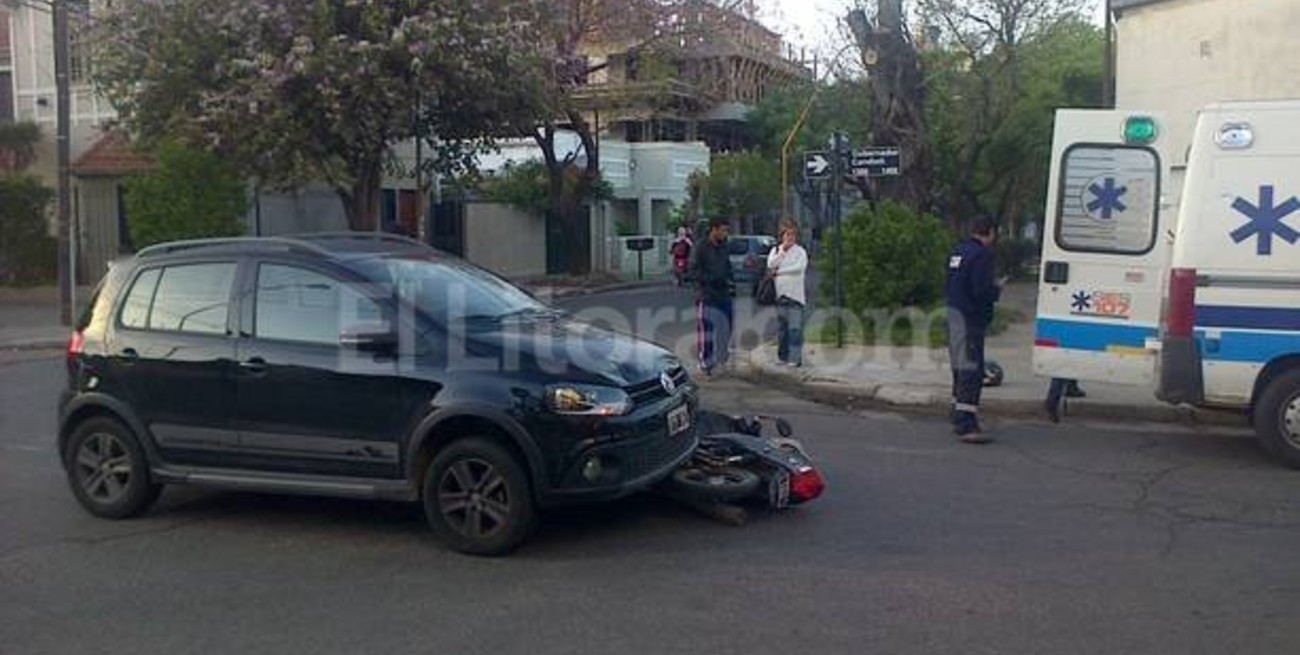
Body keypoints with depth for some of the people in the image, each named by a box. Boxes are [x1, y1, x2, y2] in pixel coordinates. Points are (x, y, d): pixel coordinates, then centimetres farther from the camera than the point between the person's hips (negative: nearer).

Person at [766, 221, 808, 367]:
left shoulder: (800, 251, 1)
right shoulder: (775, 250, 13)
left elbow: (799, 267, -14)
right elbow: (770, 264, -3)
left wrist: (778, 272, -8)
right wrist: (783, 251, -7)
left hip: (796, 294, -4)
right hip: (780, 293, 4)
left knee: (795, 328, -9)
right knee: (782, 327, 9)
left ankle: (795, 358, -9)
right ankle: (782, 356, 16)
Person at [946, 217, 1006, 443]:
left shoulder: (957, 251, 13)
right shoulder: (982, 254, -15)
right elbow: (982, 291, -22)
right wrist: (998, 289, -1)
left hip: (954, 314, 10)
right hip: (971, 319, -9)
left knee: (960, 369, 17)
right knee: (972, 371, -9)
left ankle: (959, 420, 26)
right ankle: (967, 426, -12)